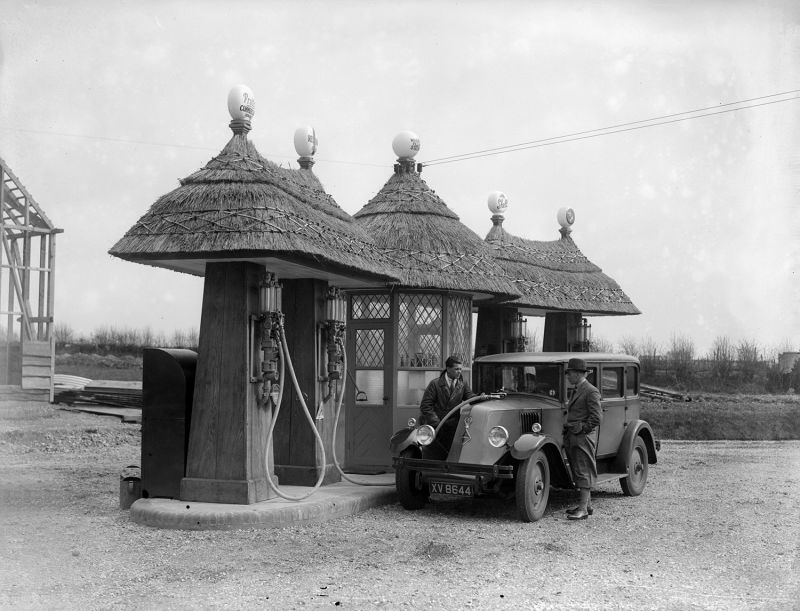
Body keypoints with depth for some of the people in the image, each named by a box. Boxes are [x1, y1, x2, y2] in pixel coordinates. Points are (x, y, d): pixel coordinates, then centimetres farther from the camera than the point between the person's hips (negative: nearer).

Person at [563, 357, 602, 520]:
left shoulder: (591, 392, -11)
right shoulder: (576, 391, 18)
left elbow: (596, 418, -17)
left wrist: (581, 429, -15)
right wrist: (569, 431, 13)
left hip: (583, 437, -9)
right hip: (573, 438, 9)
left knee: (584, 472, -8)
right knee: (579, 472, 13)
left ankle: (583, 510, -8)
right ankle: (587, 505, 21)